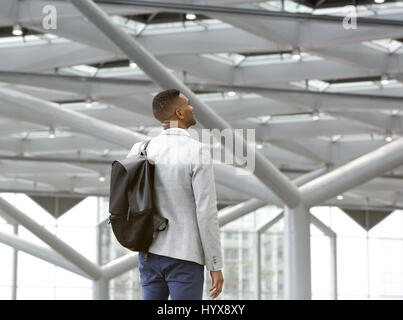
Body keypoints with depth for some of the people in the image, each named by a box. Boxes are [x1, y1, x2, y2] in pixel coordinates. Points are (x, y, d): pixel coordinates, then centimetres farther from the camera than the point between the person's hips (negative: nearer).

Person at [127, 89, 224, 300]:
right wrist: (216, 266, -12)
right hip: (184, 258, -5)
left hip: (151, 254, 5)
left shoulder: (141, 150, 1)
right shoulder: (198, 152, -16)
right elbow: (207, 212, -18)